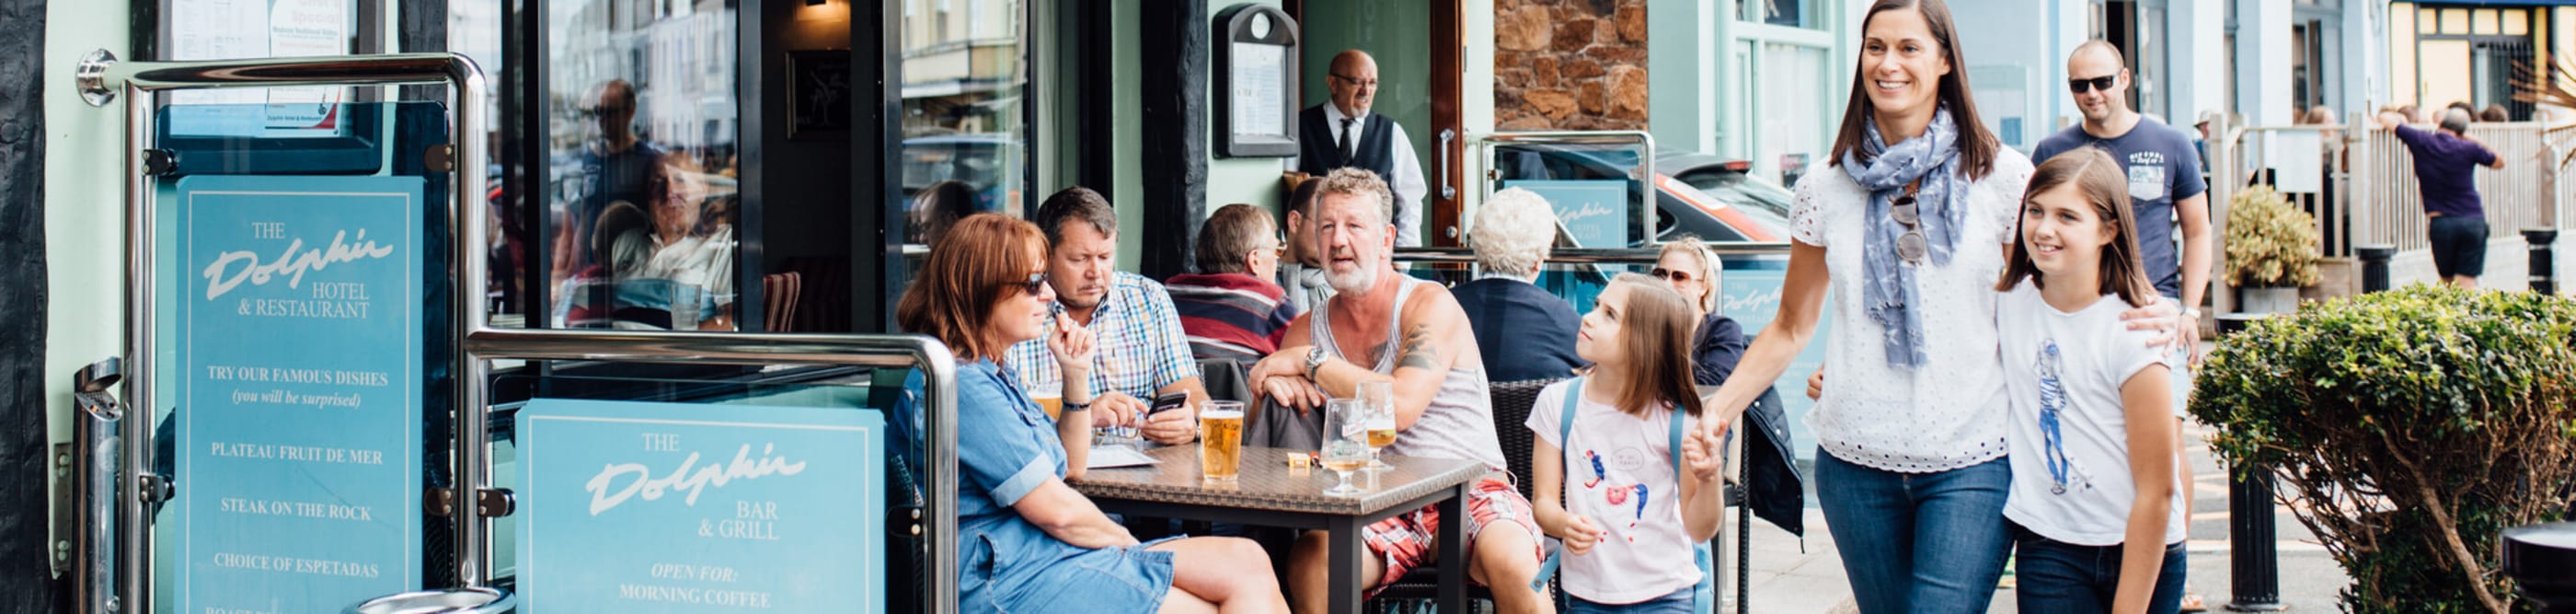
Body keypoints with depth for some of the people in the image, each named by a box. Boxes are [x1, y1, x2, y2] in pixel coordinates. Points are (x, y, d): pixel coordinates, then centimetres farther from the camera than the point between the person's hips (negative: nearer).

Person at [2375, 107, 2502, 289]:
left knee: (2448, 282, 15)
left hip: (2441, 223, 0)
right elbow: (2499, 163, 18)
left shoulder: (2420, 141, -2)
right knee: (2467, 283, -2)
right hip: (2473, 221, 0)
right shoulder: (2468, 149, -1)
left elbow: (2386, 118, 9)